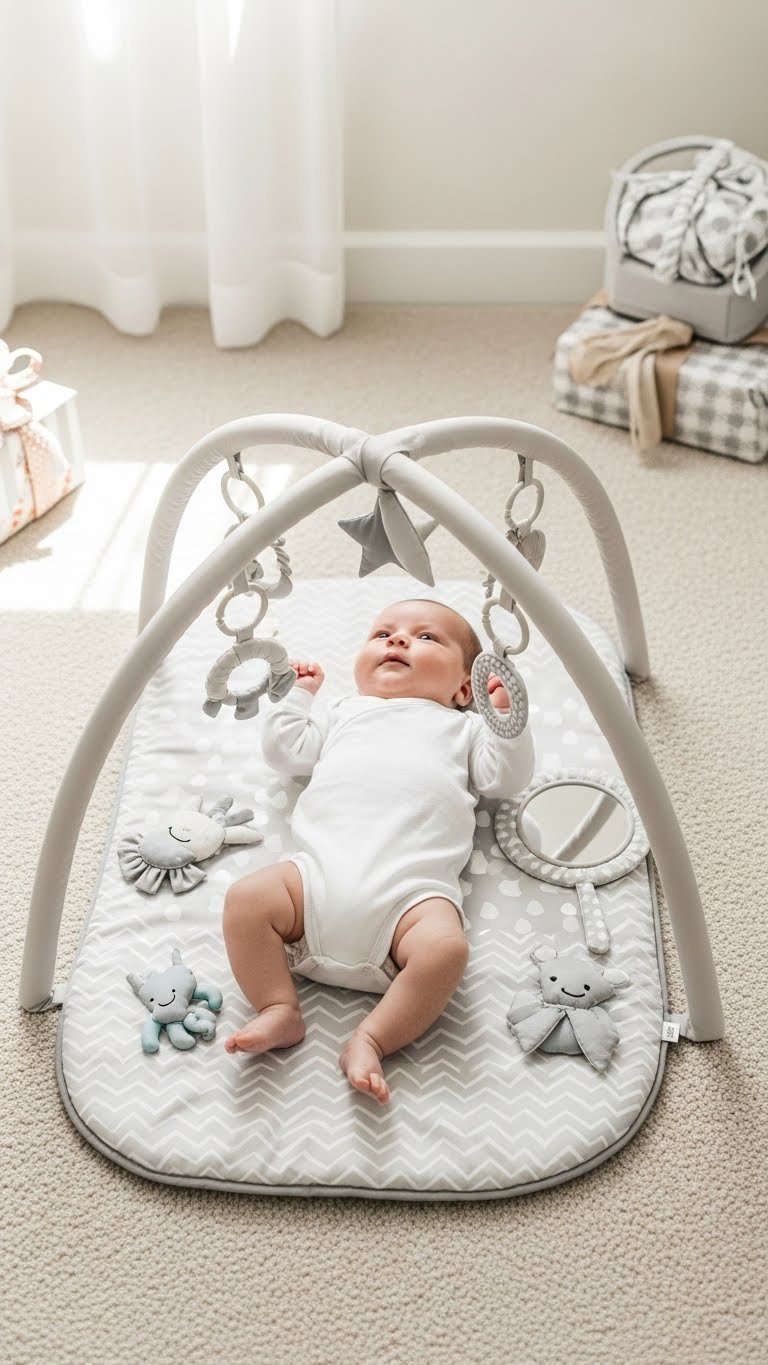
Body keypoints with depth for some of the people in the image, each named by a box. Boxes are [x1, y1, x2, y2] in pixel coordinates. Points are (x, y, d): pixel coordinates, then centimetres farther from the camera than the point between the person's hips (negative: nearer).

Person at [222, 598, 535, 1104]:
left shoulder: (462, 726, 30)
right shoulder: (344, 714, 36)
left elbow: (506, 777, 19)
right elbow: (287, 750, 31)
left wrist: (506, 717, 8)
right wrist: (299, 694, 32)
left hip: (413, 887, -2)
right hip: (320, 871, 2)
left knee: (446, 946, -33)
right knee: (246, 899, -23)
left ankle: (371, 1040, -25)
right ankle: (280, 1010, -14)